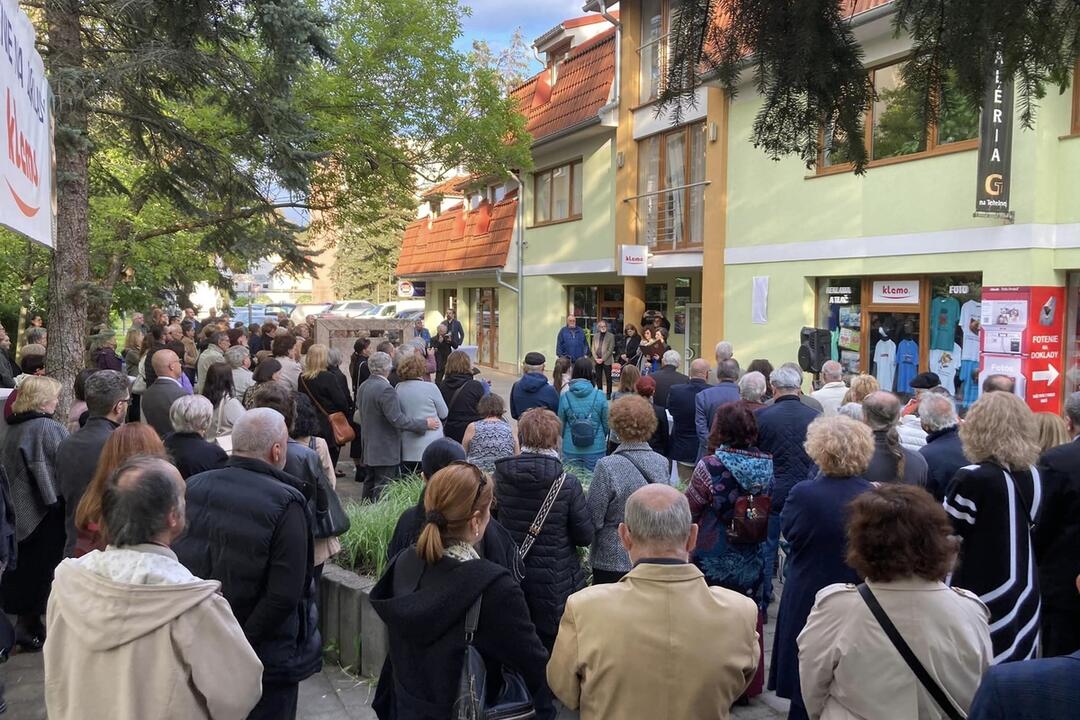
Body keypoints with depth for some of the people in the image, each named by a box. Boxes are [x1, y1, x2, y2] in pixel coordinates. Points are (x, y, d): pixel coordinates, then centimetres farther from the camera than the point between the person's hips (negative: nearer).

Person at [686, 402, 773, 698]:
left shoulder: (710, 466, -21)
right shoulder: (768, 466, -8)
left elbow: (689, 511, -10)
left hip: (714, 562, -4)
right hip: (751, 561, 4)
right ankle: (747, 684, 34)